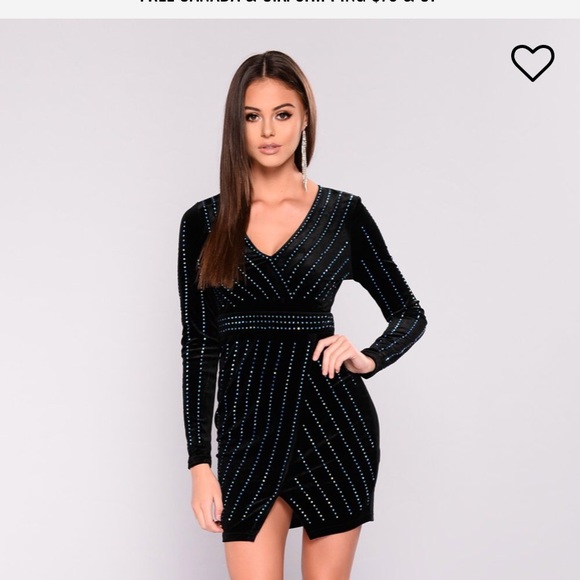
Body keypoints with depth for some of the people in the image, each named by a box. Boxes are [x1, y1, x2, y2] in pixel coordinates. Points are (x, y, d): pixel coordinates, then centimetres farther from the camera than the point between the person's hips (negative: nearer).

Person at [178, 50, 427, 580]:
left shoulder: (343, 213, 4)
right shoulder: (204, 222, 5)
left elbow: (410, 313, 10)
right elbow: (199, 345, 5)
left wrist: (369, 359, -11)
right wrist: (200, 462, 1)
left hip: (333, 422, 0)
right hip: (250, 428, 0)